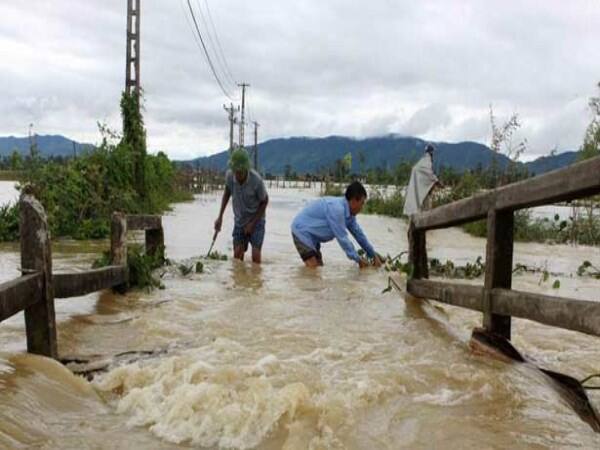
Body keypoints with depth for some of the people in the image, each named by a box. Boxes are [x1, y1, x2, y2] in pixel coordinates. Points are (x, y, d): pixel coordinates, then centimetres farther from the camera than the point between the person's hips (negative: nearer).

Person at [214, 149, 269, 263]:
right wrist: (220, 217, 1)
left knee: (255, 256, -13)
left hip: (256, 220, -3)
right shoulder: (229, 175, -17)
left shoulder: (256, 180, -27)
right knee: (237, 255, -1)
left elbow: (264, 201, -10)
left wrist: (252, 223, -11)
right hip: (239, 221, 3)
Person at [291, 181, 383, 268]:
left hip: (311, 236, 10)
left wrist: (374, 255, 14)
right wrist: (358, 259, -16)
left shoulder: (349, 212, 0)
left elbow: (358, 234, 11)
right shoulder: (336, 208, -29)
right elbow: (342, 238, -25)